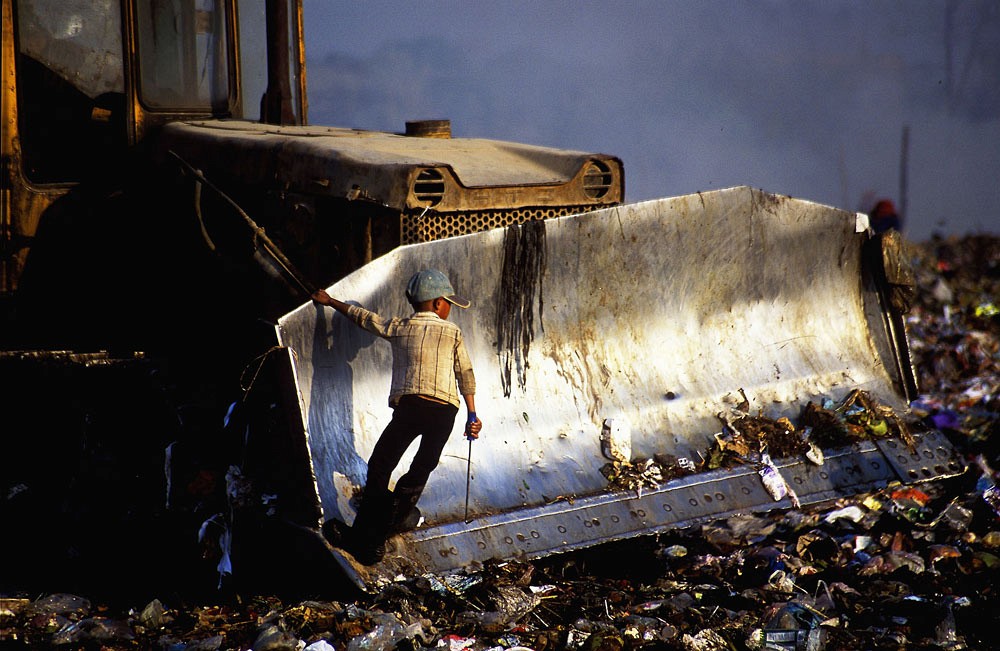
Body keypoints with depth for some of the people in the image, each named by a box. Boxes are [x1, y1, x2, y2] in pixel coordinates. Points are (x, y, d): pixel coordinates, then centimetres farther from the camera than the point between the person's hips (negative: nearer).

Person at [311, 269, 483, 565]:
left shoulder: (398, 328, 14)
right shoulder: (452, 332, 12)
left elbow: (362, 316, 26)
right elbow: (466, 375, 10)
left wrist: (329, 301, 41)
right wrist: (472, 415, 14)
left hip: (409, 405, 0)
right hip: (444, 410, 0)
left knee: (379, 468, 5)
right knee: (423, 466, 22)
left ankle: (368, 541, -2)